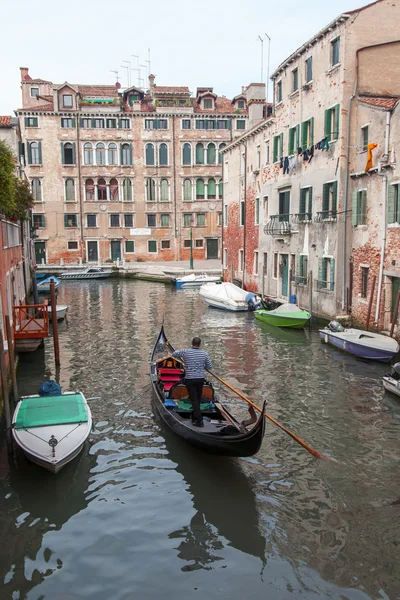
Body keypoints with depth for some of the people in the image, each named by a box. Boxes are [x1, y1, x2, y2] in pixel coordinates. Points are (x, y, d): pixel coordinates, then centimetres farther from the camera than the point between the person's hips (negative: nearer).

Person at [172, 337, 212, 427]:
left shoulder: (185, 352, -9)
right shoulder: (204, 354, -2)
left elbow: (174, 354, 7)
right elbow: (210, 366, 5)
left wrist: (180, 354, 27)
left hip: (190, 379, -3)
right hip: (201, 379, 3)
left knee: (194, 399, -1)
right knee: (198, 399, 16)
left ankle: (199, 420, -7)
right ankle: (194, 417, 30)